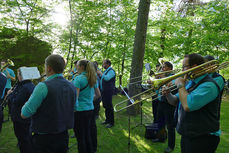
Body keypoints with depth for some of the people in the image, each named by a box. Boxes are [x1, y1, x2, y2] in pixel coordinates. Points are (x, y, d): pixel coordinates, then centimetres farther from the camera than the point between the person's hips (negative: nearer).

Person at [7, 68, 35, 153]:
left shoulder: (25, 87, -26)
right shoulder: (31, 85, 7)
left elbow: (16, 101, -25)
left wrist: (10, 94, -9)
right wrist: (12, 93, 1)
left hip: (21, 119, -10)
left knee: (23, 140, 5)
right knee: (28, 137, 25)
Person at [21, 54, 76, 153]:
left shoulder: (43, 86, -21)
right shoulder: (72, 87, -1)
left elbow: (24, 114, -16)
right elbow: (75, 108, 15)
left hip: (44, 139, -6)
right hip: (63, 136, 6)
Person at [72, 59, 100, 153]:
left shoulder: (78, 79, -14)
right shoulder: (93, 79, 9)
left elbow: (75, 97, -20)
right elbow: (98, 95, 17)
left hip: (80, 110, -7)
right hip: (90, 109, 8)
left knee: (80, 137, 4)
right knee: (88, 135, 19)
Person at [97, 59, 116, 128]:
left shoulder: (111, 71, -13)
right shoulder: (106, 71, 17)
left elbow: (107, 78, -29)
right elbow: (103, 78, 26)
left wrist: (101, 73, -18)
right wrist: (99, 75, 10)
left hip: (108, 91, -10)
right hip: (104, 90, 10)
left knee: (109, 106, -6)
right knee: (105, 106, 16)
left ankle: (111, 122, 3)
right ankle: (107, 120, 28)